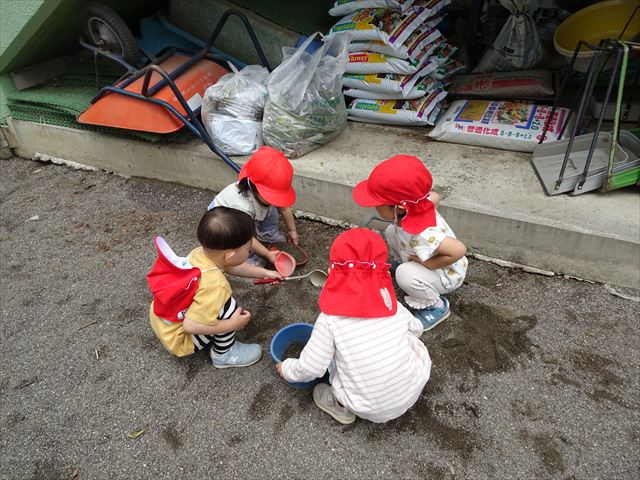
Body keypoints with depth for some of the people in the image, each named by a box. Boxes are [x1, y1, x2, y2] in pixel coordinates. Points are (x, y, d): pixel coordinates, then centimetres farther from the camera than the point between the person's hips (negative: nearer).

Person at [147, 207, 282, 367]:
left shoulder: (201, 252, -14)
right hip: (178, 338, -8)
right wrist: (233, 325, -23)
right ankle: (224, 354, 2)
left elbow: (232, 267, 6)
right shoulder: (214, 285, -37)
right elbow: (190, 326, -33)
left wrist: (264, 273, 14)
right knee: (228, 309, -20)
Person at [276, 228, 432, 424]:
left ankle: (341, 405, 16)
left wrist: (285, 369, 13)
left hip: (371, 410, -2)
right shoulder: (394, 306, -4)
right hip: (413, 393, 3)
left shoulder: (330, 319, -14)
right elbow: (417, 328, 17)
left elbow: (310, 369, -8)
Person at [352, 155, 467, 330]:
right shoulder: (414, 202, -20)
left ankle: (437, 307, -7)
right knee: (391, 232, 2)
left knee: (405, 274, -33)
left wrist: (428, 264, -31)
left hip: (447, 274, -7)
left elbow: (459, 250, -45)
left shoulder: (421, 235, -43)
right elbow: (435, 196, 1)